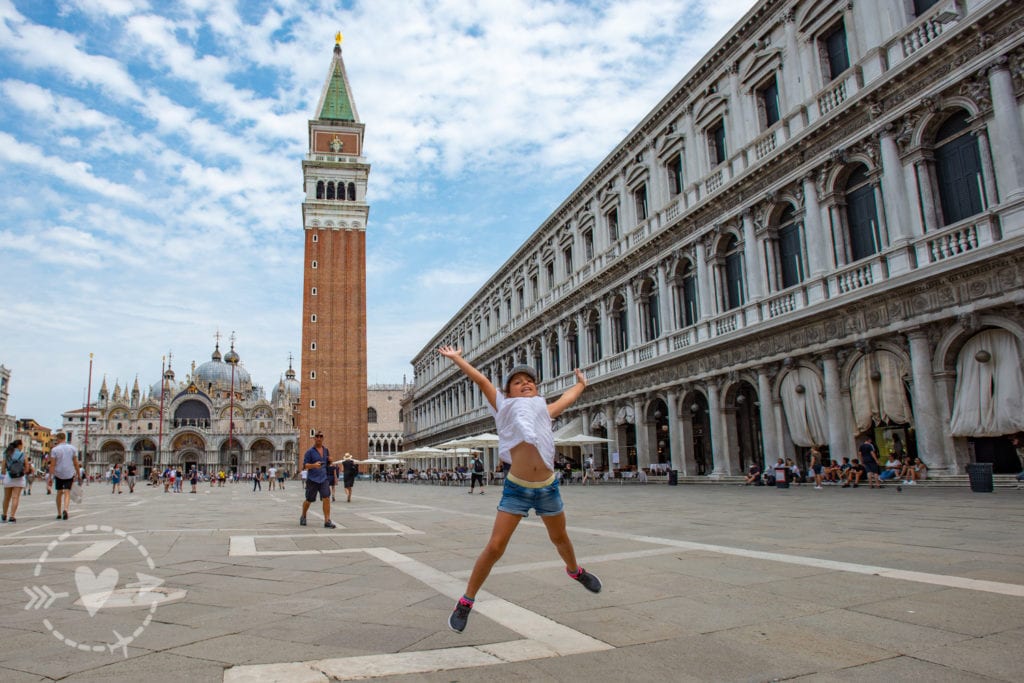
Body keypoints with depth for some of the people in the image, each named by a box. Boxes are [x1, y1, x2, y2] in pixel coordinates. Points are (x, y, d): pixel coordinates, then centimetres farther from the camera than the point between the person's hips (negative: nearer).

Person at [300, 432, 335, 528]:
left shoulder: (326, 450, 10)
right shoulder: (310, 451, -5)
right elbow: (305, 465, -8)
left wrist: (330, 461, -2)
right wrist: (314, 465, -27)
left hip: (323, 478, 3)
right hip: (312, 479, -3)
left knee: (326, 498, -11)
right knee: (309, 500, 9)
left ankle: (327, 521, -10)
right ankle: (303, 517, 35)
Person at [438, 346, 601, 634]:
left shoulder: (543, 410, 11)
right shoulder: (505, 408, 2)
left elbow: (567, 398, 29)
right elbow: (481, 380, 2)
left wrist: (581, 383, 45)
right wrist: (457, 359, 4)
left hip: (548, 487, 4)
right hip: (517, 489, -4)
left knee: (559, 537, 25)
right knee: (495, 547, -9)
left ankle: (575, 571, 56)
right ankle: (466, 602, 7)